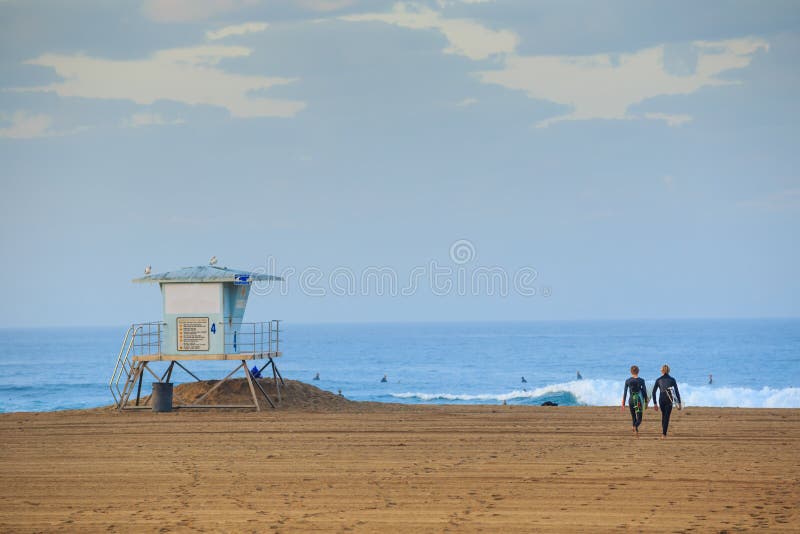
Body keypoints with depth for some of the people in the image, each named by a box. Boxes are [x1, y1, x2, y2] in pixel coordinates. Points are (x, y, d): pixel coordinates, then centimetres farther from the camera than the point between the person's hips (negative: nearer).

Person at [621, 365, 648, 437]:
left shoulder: (627, 381, -1)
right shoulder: (641, 380, -4)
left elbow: (625, 393, 1)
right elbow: (645, 392, -2)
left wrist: (623, 403, 7)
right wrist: (646, 403, 8)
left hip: (631, 400, 2)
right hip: (639, 400, -2)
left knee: (633, 418, 18)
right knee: (639, 419, -3)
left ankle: (635, 430, 21)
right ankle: (635, 426, -34)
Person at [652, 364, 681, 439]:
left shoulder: (658, 380, 4)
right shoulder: (672, 380, 1)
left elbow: (654, 392, 1)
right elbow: (677, 392, -1)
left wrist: (655, 403, 6)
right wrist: (679, 403, 4)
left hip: (661, 400, 2)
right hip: (669, 400, -2)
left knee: (663, 415, 23)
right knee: (667, 416, -2)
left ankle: (663, 432, 26)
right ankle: (664, 434, -13)